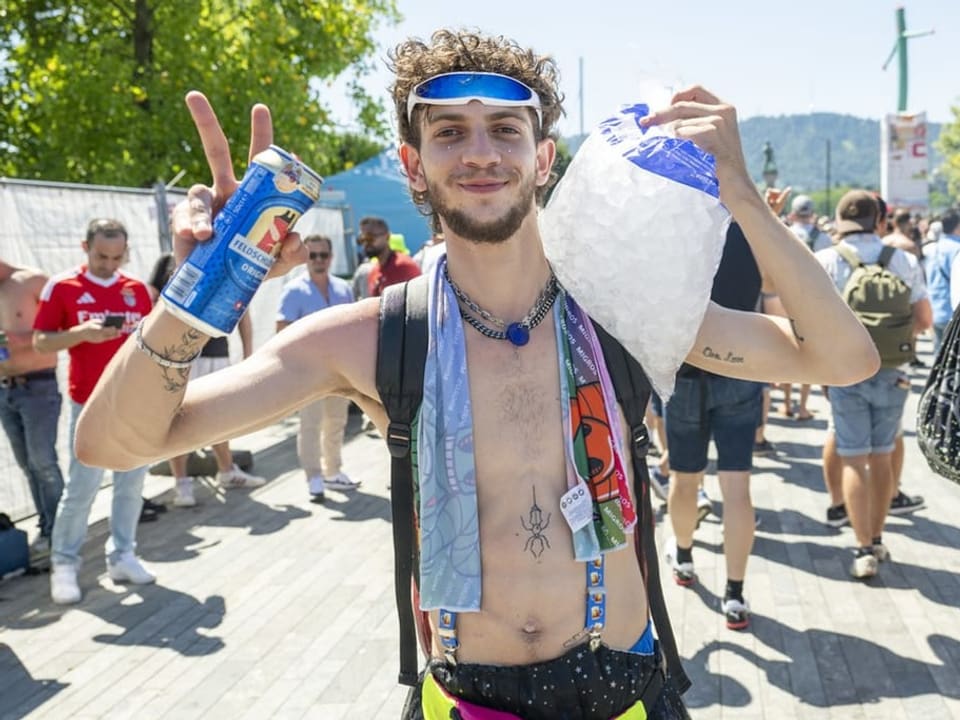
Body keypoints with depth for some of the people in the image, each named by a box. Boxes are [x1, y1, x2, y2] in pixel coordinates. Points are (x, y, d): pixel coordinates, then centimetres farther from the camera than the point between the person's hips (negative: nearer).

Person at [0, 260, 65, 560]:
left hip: (38, 387, -6)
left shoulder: (33, 281, -7)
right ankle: (46, 528, 16)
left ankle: (55, 531, 5)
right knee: (27, 464, 8)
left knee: (43, 462, -5)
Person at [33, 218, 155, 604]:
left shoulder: (138, 289, 8)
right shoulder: (61, 286, -2)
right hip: (91, 406, -3)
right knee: (81, 488, -3)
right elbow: (41, 342, -3)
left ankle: (122, 556, 17)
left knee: (131, 484, 6)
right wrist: (80, 332, -19)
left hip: (136, 403, 4)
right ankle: (64, 564, 10)